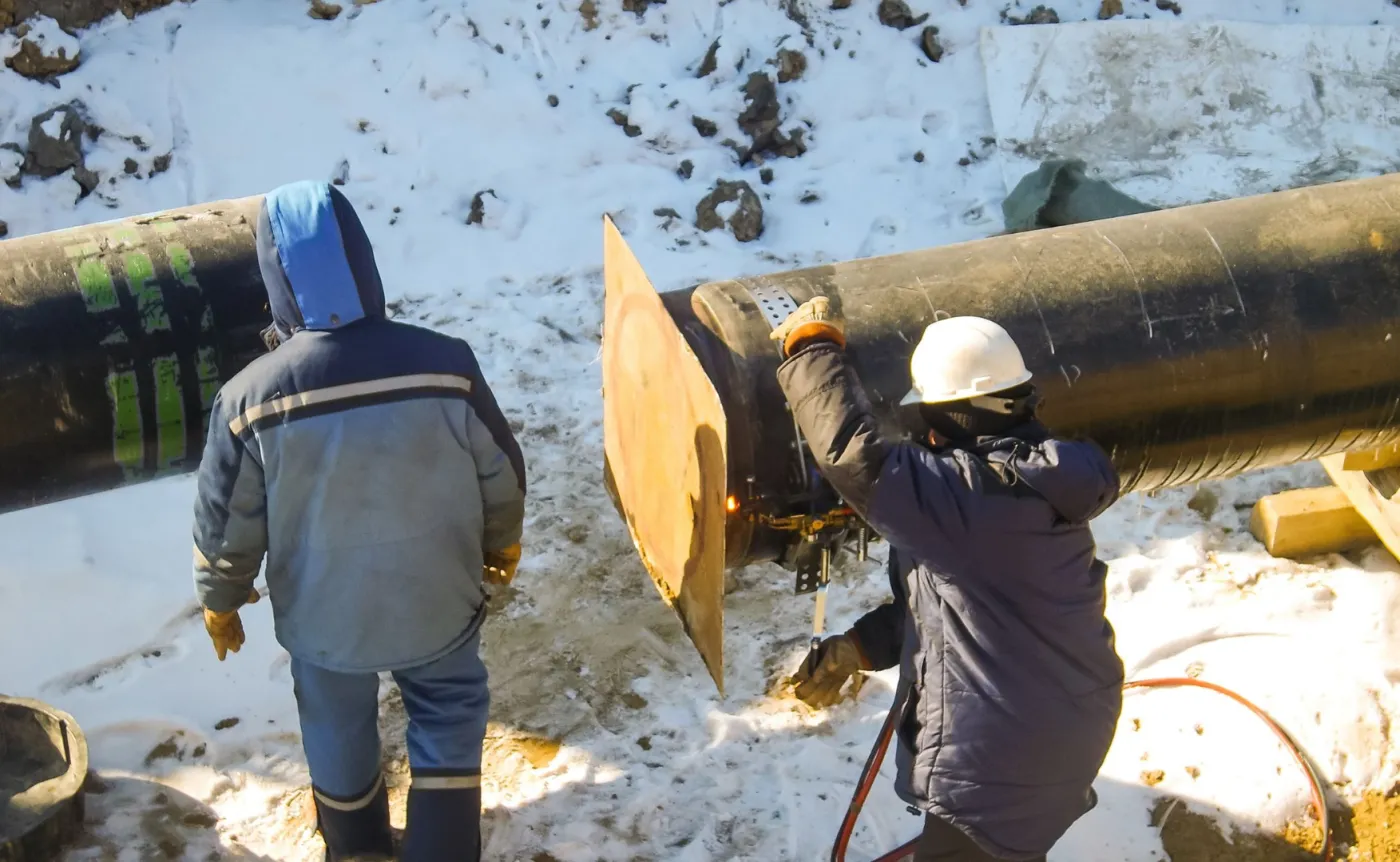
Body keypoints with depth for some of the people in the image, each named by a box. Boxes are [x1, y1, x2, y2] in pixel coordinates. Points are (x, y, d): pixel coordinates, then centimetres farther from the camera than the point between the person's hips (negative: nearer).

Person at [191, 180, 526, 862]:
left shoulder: (248, 399, -24)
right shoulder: (445, 366, -23)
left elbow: (225, 523, -11)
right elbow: (502, 477, -8)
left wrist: (219, 600, 9)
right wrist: (503, 543, 13)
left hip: (322, 615, 1)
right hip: (436, 603, -1)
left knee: (338, 731, 27)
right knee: (448, 717, 25)